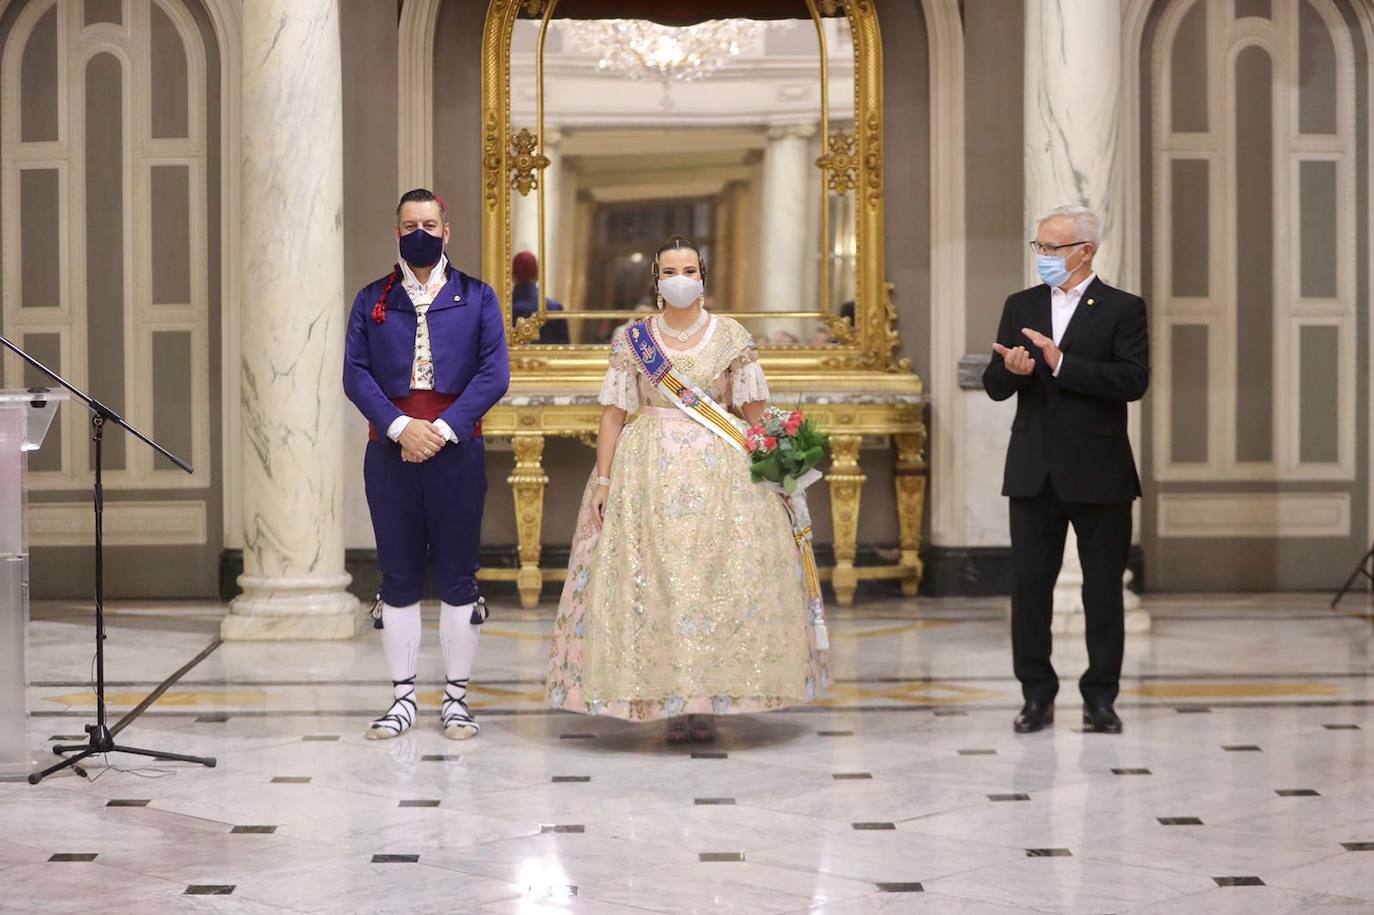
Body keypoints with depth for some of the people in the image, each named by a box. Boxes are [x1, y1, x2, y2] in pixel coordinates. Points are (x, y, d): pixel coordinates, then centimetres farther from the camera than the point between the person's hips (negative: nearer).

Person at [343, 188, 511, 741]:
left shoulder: (476, 298, 8)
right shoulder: (372, 300, 11)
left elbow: (494, 374, -1)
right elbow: (355, 374, 2)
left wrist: (444, 428, -12)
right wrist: (400, 426, -13)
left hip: (456, 447, -1)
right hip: (390, 449, 1)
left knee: (457, 576, 2)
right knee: (398, 578, 4)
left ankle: (456, 700, 9)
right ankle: (403, 697, 11)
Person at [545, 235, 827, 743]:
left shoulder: (732, 337, 5)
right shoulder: (632, 338, 6)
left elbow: (756, 412, 3)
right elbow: (614, 413, 4)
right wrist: (602, 479, -2)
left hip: (722, 468, 0)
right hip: (648, 470, 0)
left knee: (721, 580, -4)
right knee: (652, 581, -4)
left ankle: (708, 702, 5)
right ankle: (673, 703, 3)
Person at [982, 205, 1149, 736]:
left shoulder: (1123, 309, -3)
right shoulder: (1021, 306, 10)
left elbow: (1133, 379, -17)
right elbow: (994, 385, 5)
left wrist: (1061, 364, -23)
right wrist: (1011, 370, -18)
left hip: (1099, 473, -4)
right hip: (1034, 472, 4)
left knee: (1103, 591, 4)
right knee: (1029, 587, 5)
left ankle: (1100, 698, 14)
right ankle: (1037, 696, 13)